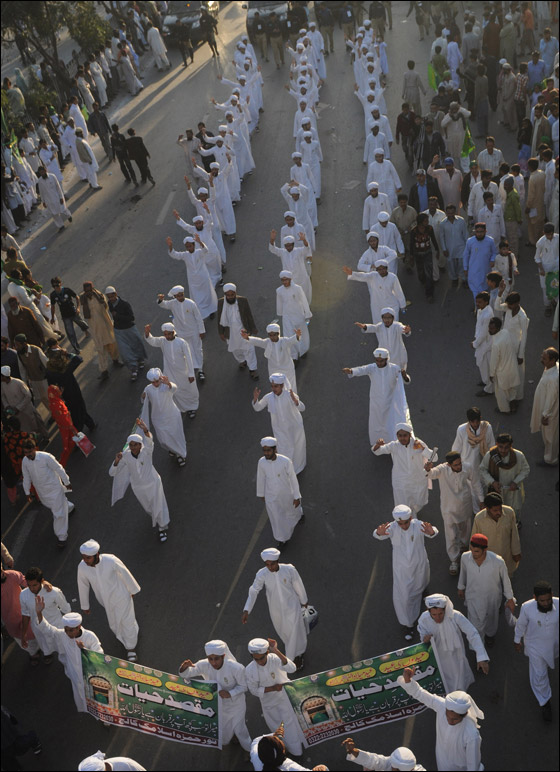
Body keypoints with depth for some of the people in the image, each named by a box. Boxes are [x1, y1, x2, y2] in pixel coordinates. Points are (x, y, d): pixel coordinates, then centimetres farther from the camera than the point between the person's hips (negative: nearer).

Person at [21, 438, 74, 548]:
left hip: (54, 487, -5)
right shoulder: (25, 461, -13)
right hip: (41, 491, 5)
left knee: (58, 512, -1)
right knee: (50, 505, 29)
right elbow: (26, 477, 2)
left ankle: (61, 536, 15)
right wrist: (27, 492, 10)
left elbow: (59, 469, -15)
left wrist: (67, 482, -6)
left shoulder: (46, 457, -28)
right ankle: (69, 507, 60)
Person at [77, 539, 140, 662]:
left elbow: (125, 574, -16)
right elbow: (83, 586, -8)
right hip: (105, 599, 3)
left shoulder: (111, 561, -36)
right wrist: (85, 606, 6)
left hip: (121, 596, -3)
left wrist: (133, 590, -1)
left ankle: (131, 648, 42)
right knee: (114, 624, 26)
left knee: (127, 622, 13)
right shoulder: (82, 567, -26)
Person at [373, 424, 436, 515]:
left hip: (419, 481, 1)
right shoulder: (394, 446, -17)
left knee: (419, 505, 23)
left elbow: (434, 458, -18)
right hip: (401, 483, -1)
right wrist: (378, 445, -37)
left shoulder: (418, 443, -17)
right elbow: (376, 451, -14)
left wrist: (422, 448, -33)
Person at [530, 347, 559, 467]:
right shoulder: (555, 366, -10)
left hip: (550, 411, -9)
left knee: (549, 435, 14)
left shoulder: (552, 378, -40)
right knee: (547, 434, 30)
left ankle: (550, 460, 36)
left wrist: (545, 415, -16)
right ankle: (551, 453, 54)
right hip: (546, 406, 9)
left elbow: (551, 399, -28)